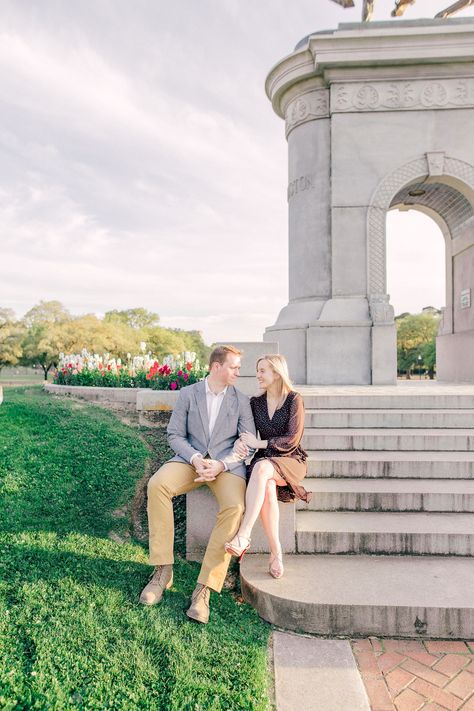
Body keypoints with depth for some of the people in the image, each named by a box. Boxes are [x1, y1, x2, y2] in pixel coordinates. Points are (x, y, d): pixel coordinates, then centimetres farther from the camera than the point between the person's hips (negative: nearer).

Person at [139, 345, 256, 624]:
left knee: (235, 507, -30)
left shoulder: (241, 401, 6)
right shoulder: (188, 394, 5)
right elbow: (175, 434, 2)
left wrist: (221, 465, -17)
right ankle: (163, 571, -15)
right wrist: (195, 459, -16)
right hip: (191, 458, 1)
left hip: (227, 463, 0)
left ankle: (204, 588, -19)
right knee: (157, 484, -28)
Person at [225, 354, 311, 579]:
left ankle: (243, 535, -39)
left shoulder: (294, 400, -4)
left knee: (261, 468, -36)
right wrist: (239, 442, -15)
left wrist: (259, 443, -17)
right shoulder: (255, 402, 11)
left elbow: (293, 439, -10)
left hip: (291, 460, -3)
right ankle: (276, 553, -24)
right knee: (267, 488, -32)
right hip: (264, 460, 3)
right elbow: (246, 433, 9)